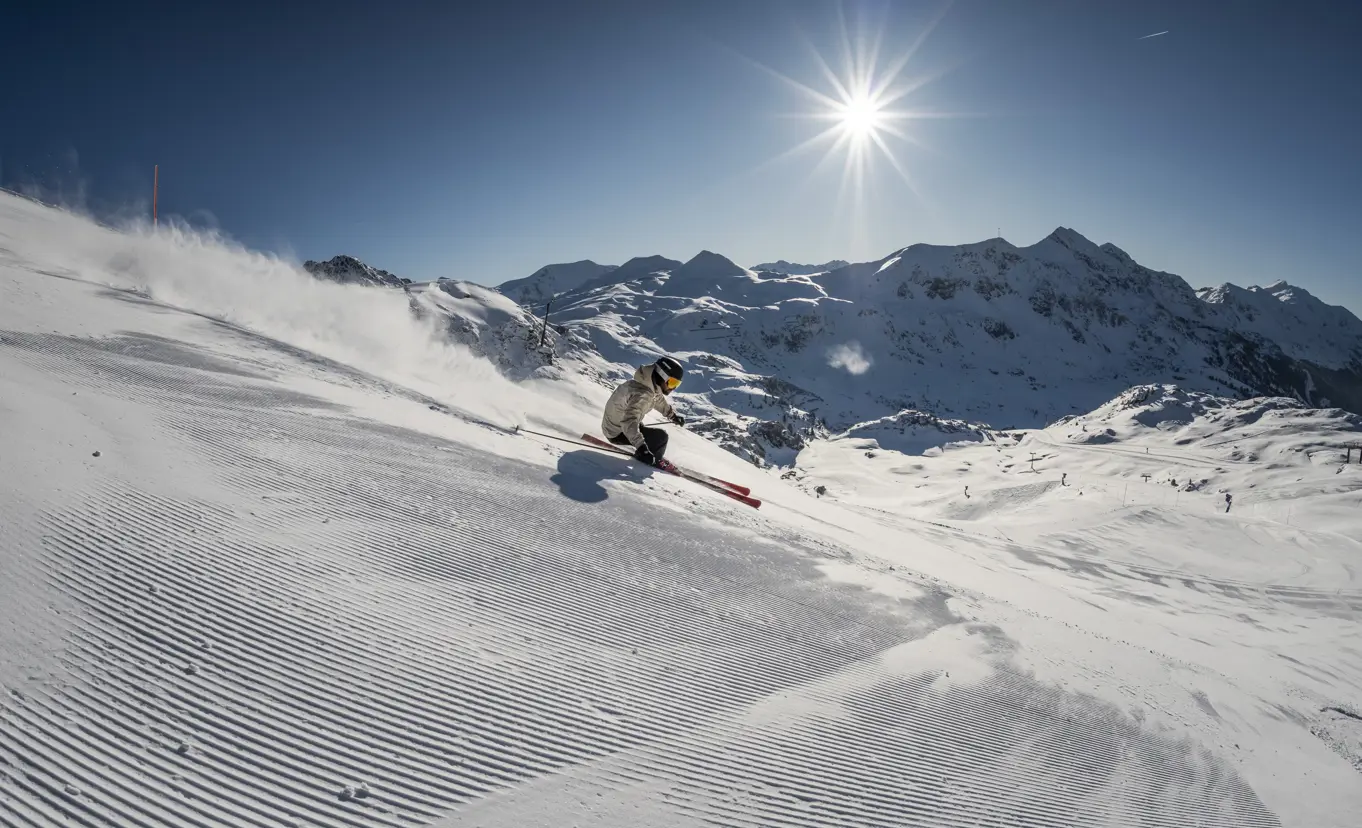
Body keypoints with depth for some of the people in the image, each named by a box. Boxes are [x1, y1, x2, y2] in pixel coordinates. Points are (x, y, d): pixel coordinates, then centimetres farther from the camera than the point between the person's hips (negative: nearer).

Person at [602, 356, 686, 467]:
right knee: (660, 437, -15)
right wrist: (641, 446, -56)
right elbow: (629, 421, -46)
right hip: (617, 433, -10)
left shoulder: (650, 384, -3)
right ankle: (649, 459, 8)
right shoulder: (641, 394, -33)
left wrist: (673, 414, 29)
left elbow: (658, 399, 21)